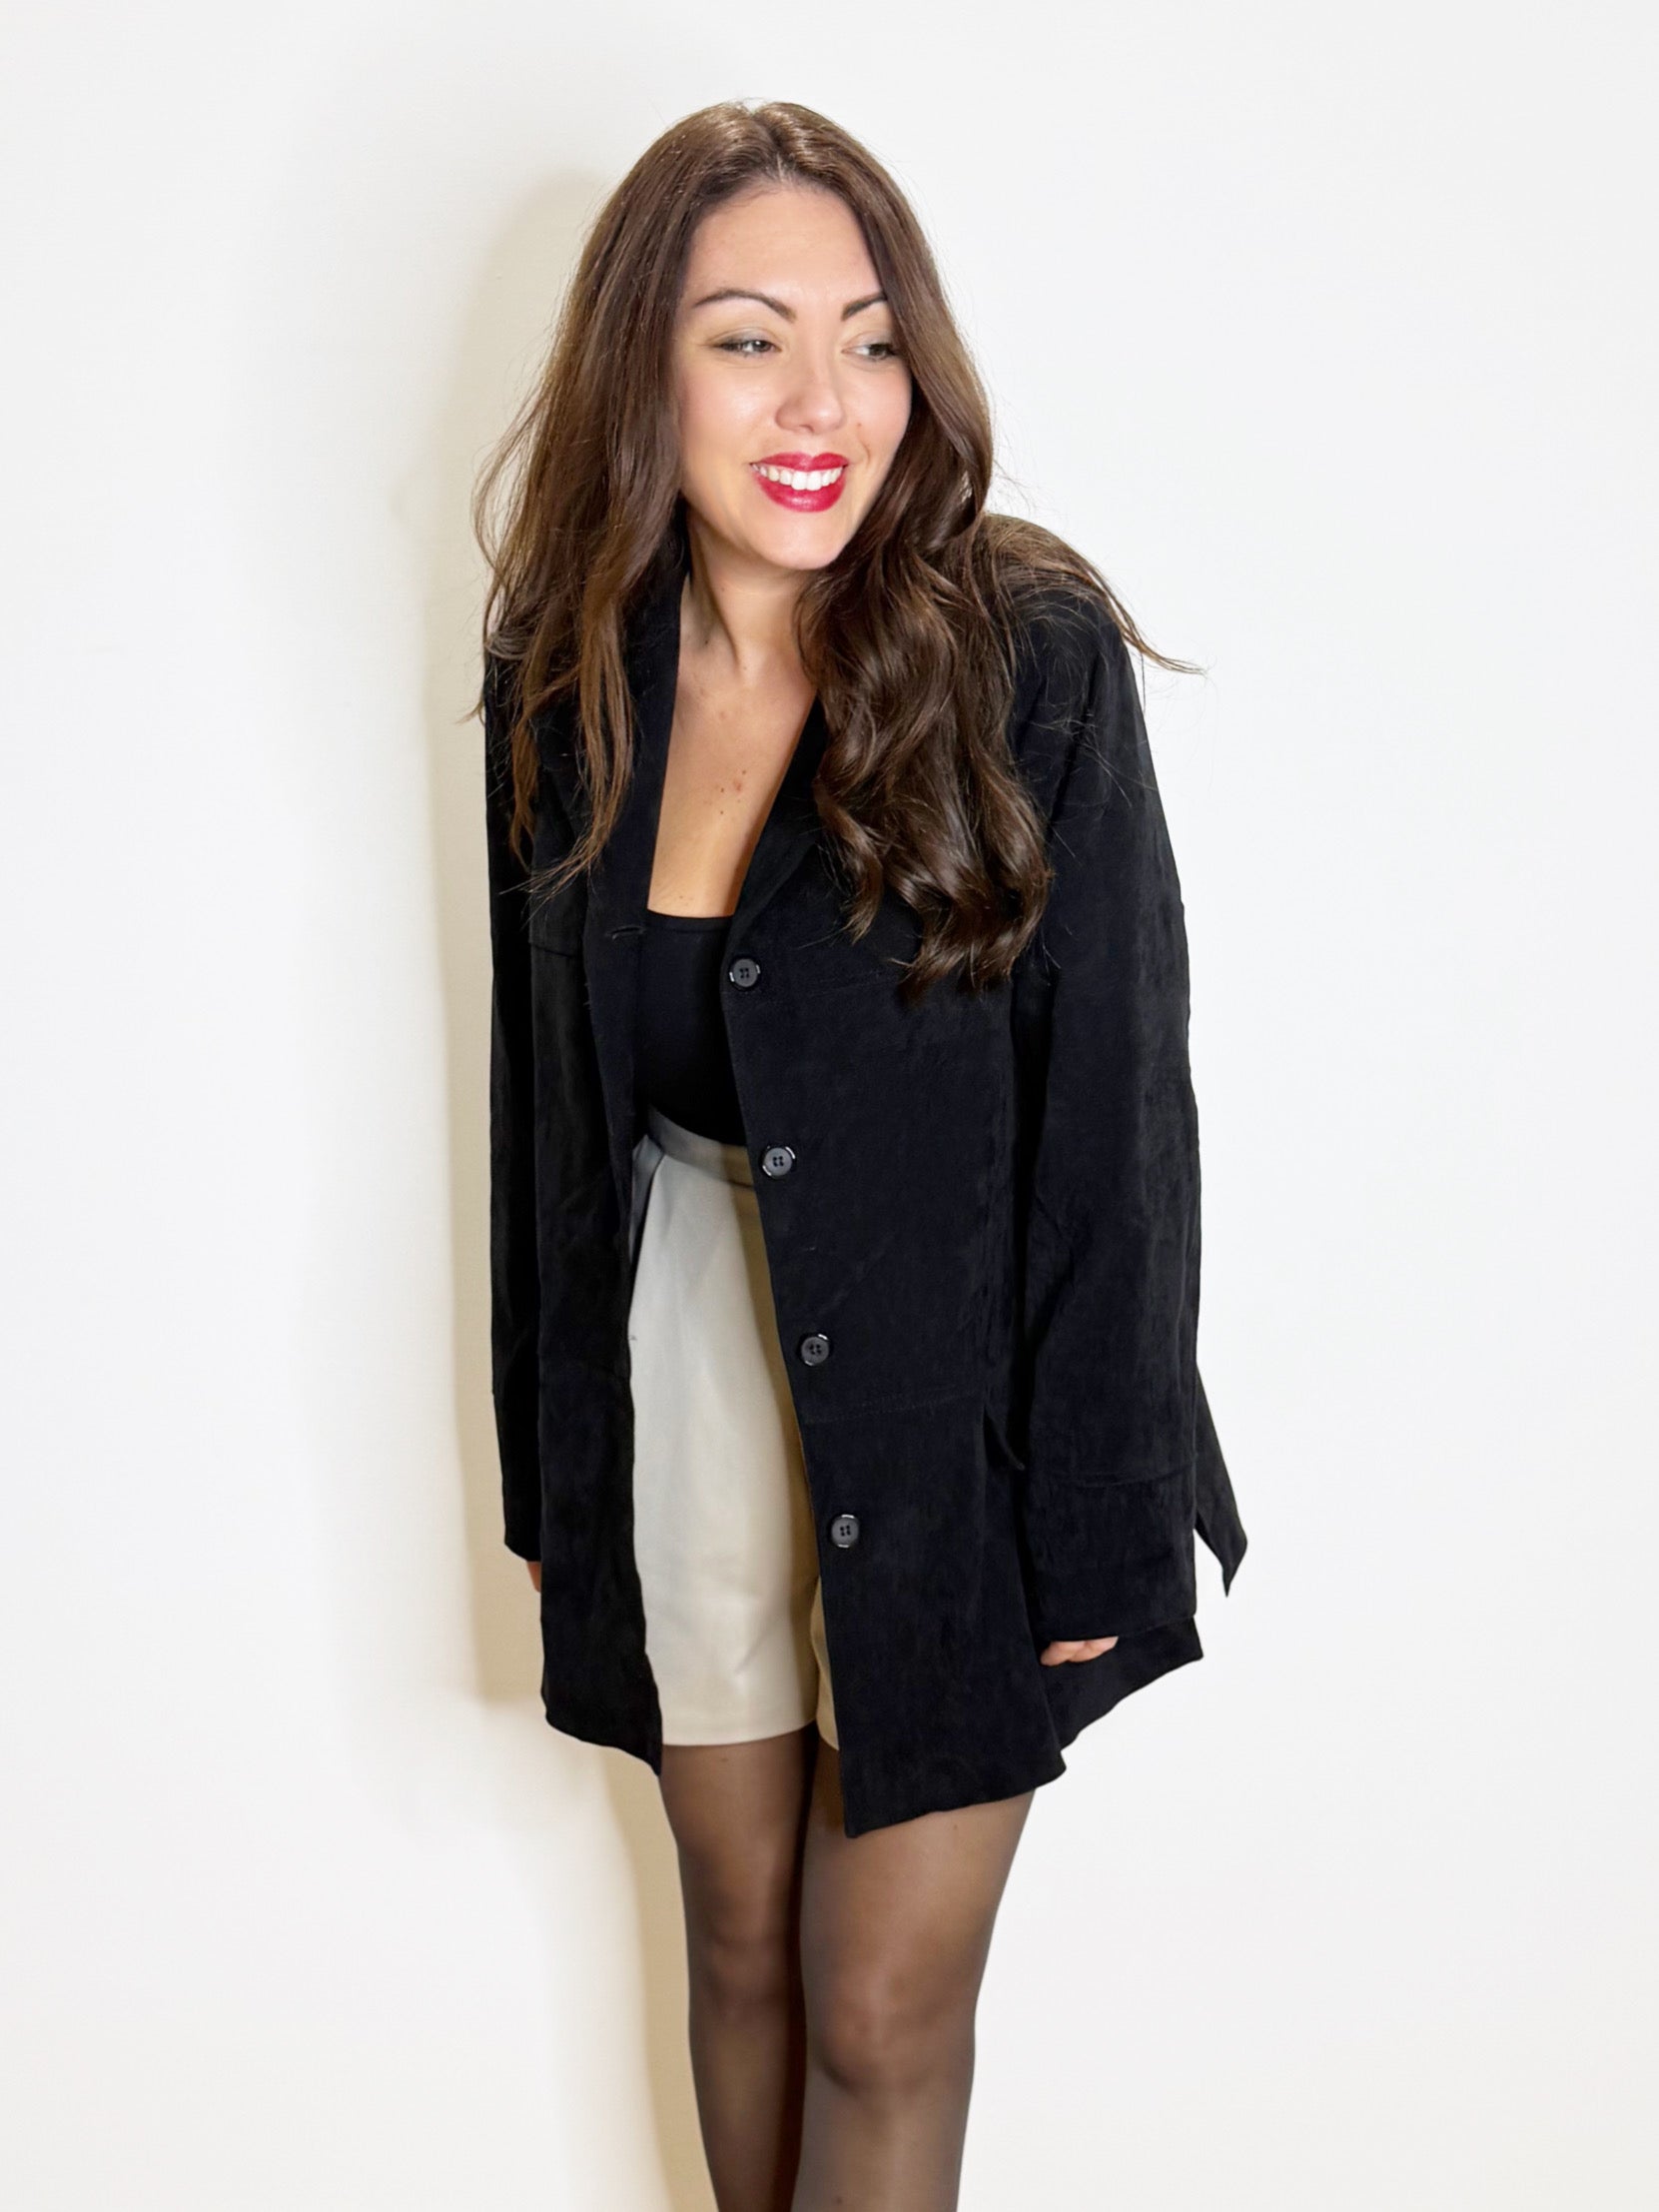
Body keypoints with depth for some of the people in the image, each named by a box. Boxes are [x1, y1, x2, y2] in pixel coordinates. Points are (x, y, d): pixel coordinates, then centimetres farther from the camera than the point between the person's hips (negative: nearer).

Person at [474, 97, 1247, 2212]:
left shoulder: (1029, 653, -15)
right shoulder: (566, 669, -2)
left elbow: (1114, 1106, -12)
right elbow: (545, 1086, 5)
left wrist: (1099, 1525, -12)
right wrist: (552, 1466, 8)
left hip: (949, 1411, -3)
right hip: (684, 1383, 4)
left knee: (882, 2010, 9)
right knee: (742, 1938, 20)